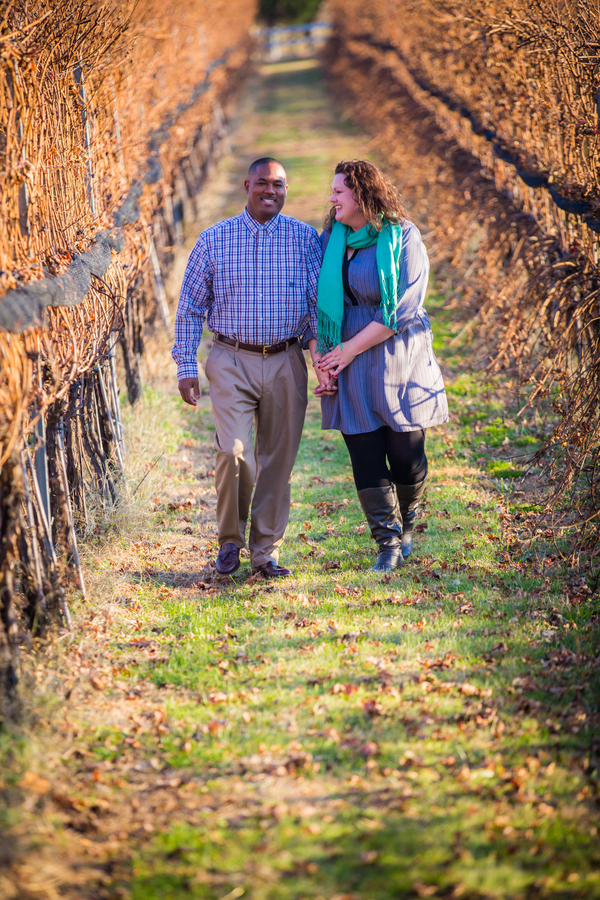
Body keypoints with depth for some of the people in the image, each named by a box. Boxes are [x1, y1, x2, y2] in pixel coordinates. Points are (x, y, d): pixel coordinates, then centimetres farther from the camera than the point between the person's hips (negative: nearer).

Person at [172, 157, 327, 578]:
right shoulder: (214, 239, 3)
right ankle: (230, 539, 7)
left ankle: (266, 552, 17)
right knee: (234, 452, -15)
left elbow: (320, 304, 4)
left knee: (277, 461, 4)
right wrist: (186, 367, 2)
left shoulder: (306, 239, 4)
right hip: (231, 360, -1)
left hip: (285, 363, 1)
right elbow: (191, 307, 8)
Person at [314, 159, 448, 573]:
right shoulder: (329, 240, 7)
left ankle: (406, 525, 28)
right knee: (365, 457, -1)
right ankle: (389, 542, 10)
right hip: (347, 362, 3)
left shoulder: (403, 237, -7)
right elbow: (318, 303, 9)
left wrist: (351, 349, -12)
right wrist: (323, 360, -1)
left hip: (398, 360, -3)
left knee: (407, 456, 0)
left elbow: (402, 308, -13)